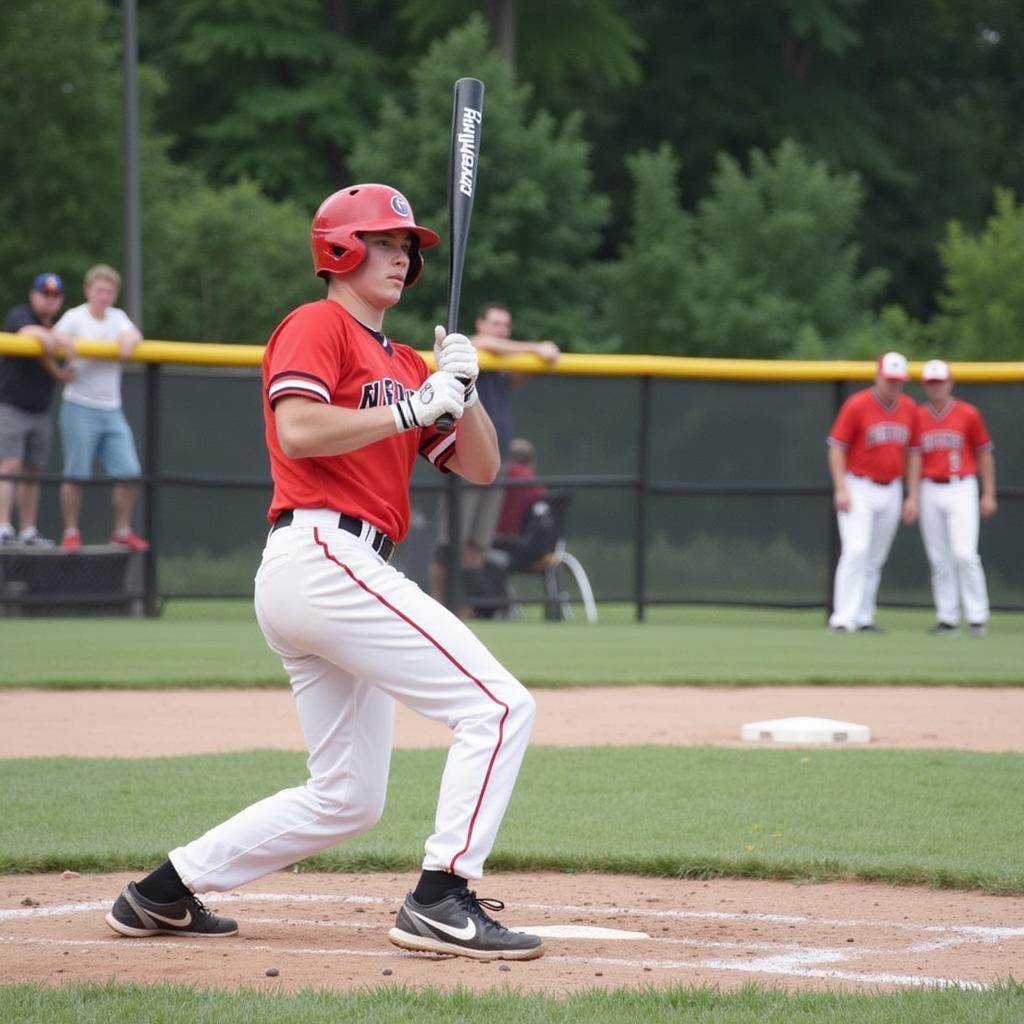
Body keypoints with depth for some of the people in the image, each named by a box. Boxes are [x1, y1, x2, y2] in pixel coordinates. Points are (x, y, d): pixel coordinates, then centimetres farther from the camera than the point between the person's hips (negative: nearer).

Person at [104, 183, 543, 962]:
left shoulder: (404, 364, 25)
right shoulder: (317, 326, 0)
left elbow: (481, 467, 20)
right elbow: (299, 430, -18)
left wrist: (461, 389, 3)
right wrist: (414, 407, -14)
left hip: (346, 573, 10)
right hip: (324, 556, -10)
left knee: (347, 800, 14)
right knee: (500, 706, -17)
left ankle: (166, 892, 19)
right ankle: (443, 899, -21)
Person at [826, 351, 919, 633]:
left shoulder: (909, 408, 6)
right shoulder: (856, 405, -9)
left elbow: (912, 451, 13)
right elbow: (836, 447, -8)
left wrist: (913, 496, 8)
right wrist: (841, 490, -16)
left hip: (892, 491, 5)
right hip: (858, 488, -5)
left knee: (876, 558, 7)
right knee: (856, 551, -16)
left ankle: (864, 618, 13)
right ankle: (844, 618, -16)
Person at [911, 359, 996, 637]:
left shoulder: (968, 414, 0)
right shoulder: (917, 417, 7)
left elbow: (984, 454, 5)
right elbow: (914, 458, 10)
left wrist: (989, 495, 3)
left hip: (961, 489, -3)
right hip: (930, 491, 3)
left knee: (965, 554, -13)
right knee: (939, 559, 4)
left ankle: (977, 617, -5)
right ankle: (947, 619, 9)